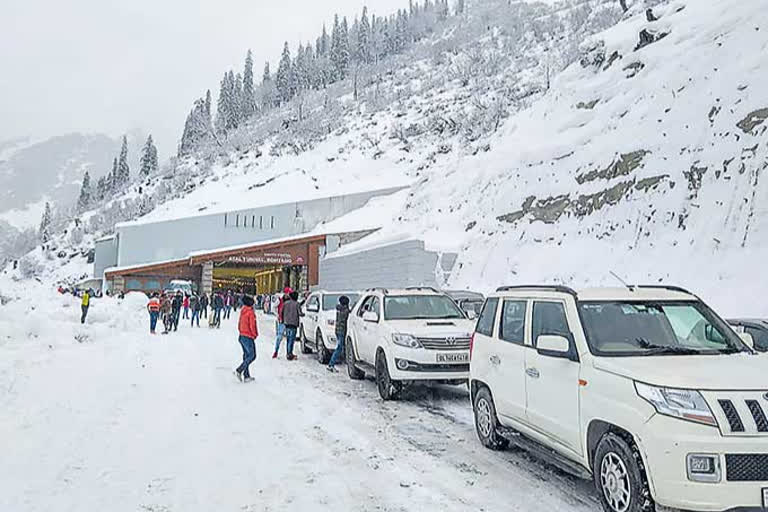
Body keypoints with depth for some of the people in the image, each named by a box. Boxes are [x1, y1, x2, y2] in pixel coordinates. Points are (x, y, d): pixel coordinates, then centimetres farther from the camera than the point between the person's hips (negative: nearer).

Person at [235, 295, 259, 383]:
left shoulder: (242, 312, 9)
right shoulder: (250, 313, -15)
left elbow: (239, 324, 15)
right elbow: (252, 325, -17)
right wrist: (255, 334, -3)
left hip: (241, 336, 9)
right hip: (248, 337, -9)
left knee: (246, 355, 13)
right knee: (252, 355, -1)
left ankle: (246, 376, 14)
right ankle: (239, 370, -11)